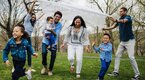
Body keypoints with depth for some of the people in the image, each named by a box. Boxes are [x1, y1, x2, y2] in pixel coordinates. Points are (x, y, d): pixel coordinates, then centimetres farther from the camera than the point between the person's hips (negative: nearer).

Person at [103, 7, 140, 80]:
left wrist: (116, 20, -56)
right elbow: (114, 26, 22)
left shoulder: (128, 17, -12)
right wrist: (105, 29, 12)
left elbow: (124, 21, -36)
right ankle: (116, 72, 10)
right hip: (122, 41, 8)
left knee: (131, 57, -10)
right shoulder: (120, 19, 10)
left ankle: (137, 74, 0)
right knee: (117, 55, 4)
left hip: (129, 40, -8)